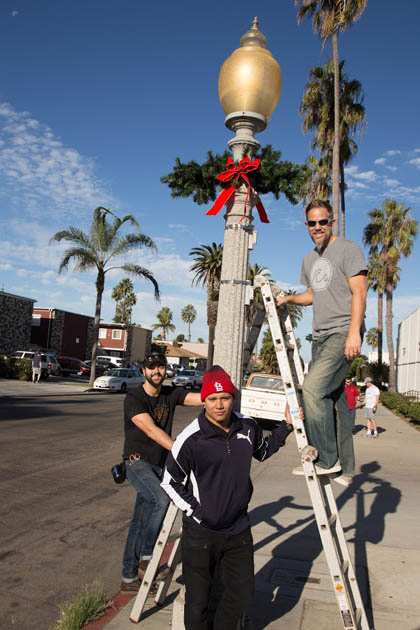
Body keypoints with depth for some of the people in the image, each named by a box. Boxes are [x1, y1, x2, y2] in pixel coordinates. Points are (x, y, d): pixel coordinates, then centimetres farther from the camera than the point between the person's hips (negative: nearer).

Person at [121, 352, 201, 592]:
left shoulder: (171, 394, 2)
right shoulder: (134, 398, -15)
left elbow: (202, 398, -12)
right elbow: (151, 429, -28)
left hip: (159, 464, 5)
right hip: (138, 462, -5)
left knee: (141, 522, 12)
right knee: (163, 499, -29)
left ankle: (129, 577, 24)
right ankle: (147, 558, -12)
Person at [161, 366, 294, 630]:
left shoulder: (248, 427, -5)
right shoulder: (191, 438, -20)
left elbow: (263, 452, 17)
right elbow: (170, 482, -7)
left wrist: (287, 426, 9)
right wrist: (195, 511, -10)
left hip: (238, 528, 5)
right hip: (200, 531, -4)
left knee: (242, 592, 18)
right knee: (198, 599, 11)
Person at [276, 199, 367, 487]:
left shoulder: (348, 249, -2)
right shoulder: (309, 259, 22)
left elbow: (359, 293, -10)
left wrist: (354, 332, -19)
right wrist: (288, 298, 15)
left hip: (344, 333, -8)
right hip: (320, 336, 8)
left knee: (313, 387, -23)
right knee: (334, 398, 8)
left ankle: (327, 460, -13)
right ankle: (345, 468, 15)